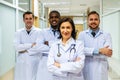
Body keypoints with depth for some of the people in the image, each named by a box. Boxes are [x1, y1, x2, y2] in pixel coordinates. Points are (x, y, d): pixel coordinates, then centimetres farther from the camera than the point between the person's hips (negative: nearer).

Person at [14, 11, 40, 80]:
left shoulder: (39, 32, -2)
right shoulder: (19, 32, 4)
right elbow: (17, 47, -8)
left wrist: (24, 49, -8)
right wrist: (31, 45, -13)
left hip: (34, 63, -2)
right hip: (21, 63, 2)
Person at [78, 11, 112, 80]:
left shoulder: (106, 35, 1)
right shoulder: (82, 34, 3)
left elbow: (108, 52, -14)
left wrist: (88, 52, -17)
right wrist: (99, 51, -22)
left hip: (100, 72, 0)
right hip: (85, 72, 0)